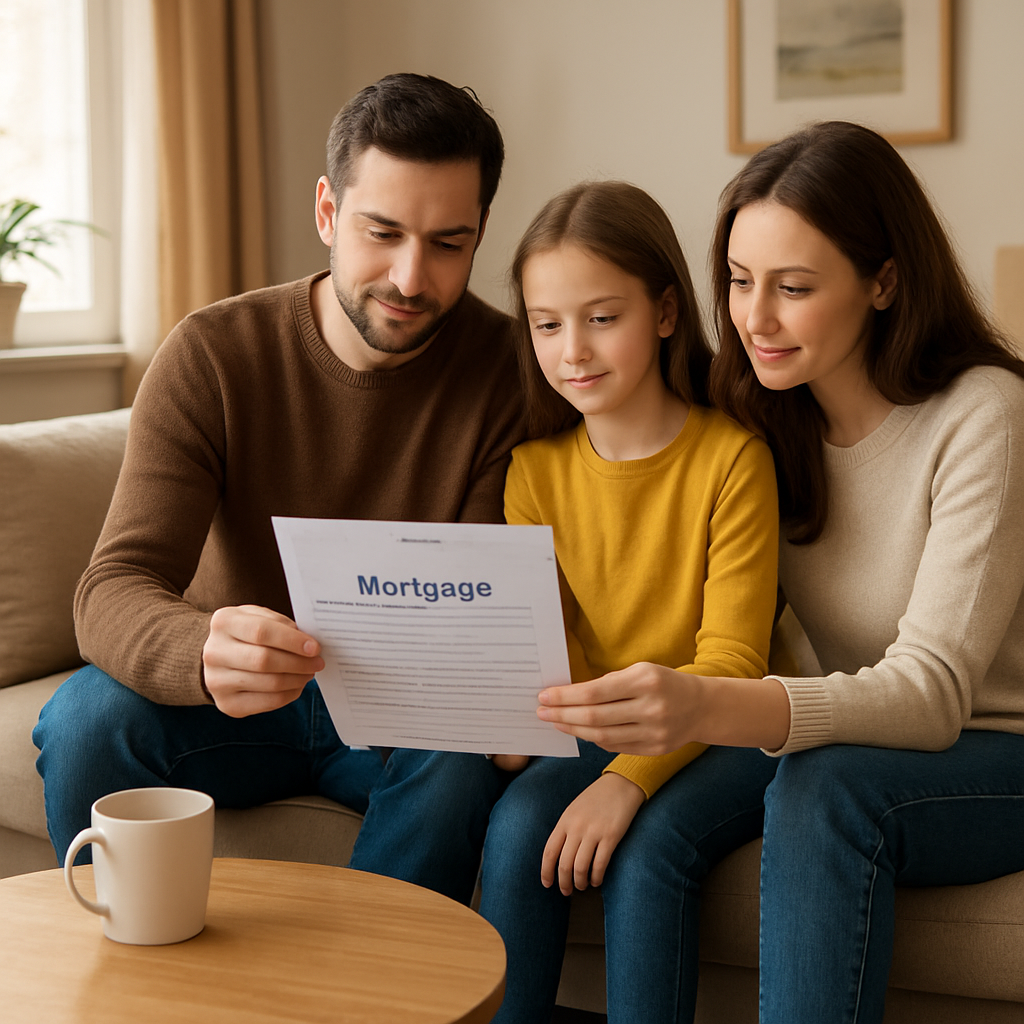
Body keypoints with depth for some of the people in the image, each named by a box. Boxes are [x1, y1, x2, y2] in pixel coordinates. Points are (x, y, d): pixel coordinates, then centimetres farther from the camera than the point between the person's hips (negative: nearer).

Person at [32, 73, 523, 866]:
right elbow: (113, 592, -24)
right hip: (230, 707, 0)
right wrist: (207, 653, -48)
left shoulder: (512, 369, -11)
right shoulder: (213, 354, -14)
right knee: (89, 714, -29)